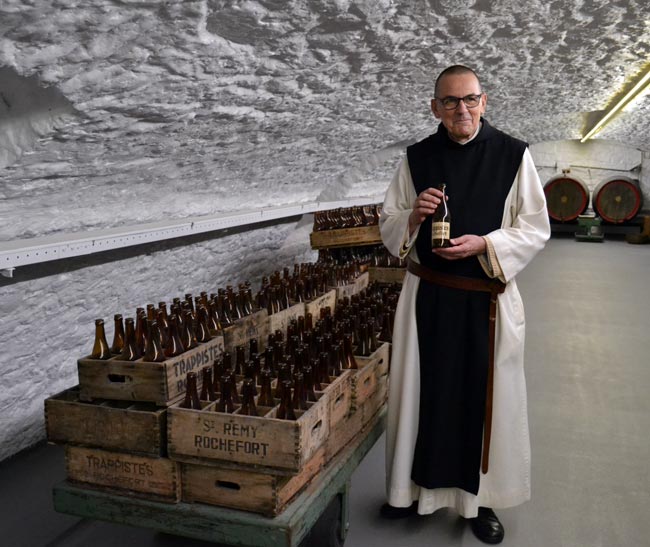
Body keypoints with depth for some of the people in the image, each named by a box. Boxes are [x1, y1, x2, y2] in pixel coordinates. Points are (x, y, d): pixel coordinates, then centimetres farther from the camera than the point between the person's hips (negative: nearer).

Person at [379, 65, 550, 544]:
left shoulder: (513, 155, -5)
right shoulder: (417, 158, 2)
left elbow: (536, 229, -3)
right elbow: (388, 227, 7)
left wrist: (484, 244, -18)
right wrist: (413, 216, -15)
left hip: (488, 298, -1)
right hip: (427, 295, 2)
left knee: (485, 397, 9)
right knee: (421, 392, 11)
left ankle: (481, 497, 29)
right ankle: (414, 487, 31)